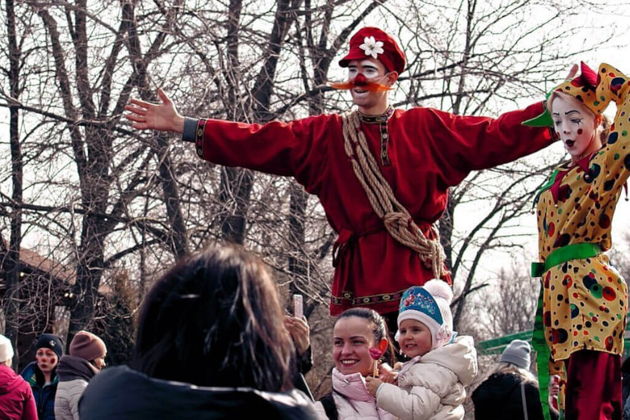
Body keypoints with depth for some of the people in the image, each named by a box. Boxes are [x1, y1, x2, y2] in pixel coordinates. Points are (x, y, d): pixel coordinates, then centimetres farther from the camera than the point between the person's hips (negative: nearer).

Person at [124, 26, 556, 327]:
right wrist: (183, 127, -4)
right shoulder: (326, 136, 9)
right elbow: (258, 143, 3)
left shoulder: (426, 128, 7)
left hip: (417, 274, -1)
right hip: (359, 276, 1)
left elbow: (496, 136, 3)